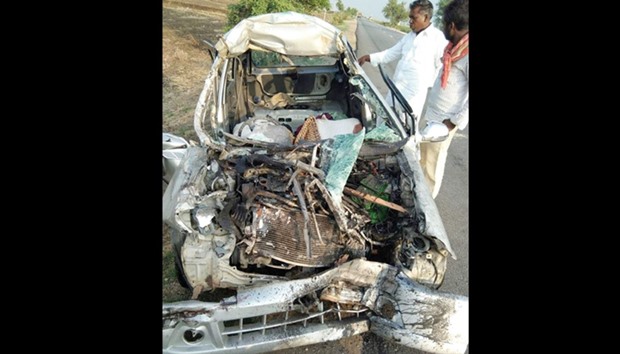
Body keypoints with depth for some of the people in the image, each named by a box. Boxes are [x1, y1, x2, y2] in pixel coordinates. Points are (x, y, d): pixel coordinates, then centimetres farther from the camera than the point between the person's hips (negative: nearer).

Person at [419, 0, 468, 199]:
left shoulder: (467, 54, -21)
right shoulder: (455, 48, 7)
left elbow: (467, 97, -23)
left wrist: (455, 121, -20)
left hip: (443, 120, -9)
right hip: (432, 114, 9)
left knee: (433, 162, 5)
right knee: (423, 156, 21)